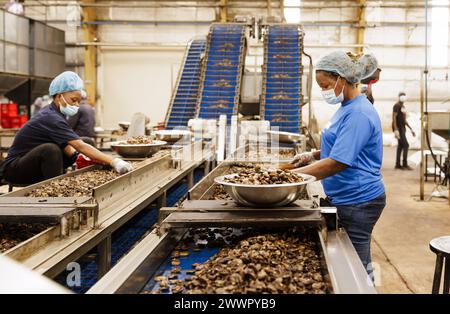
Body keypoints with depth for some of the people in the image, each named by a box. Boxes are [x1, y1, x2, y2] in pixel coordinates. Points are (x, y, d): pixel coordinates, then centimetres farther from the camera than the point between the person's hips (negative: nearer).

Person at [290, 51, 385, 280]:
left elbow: (337, 163, -25)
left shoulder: (359, 113, -20)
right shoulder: (347, 107, 11)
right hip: (347, 199, 10)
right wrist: (313, 155, 8)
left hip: (358, 201, -10)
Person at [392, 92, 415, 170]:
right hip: (398, 128, -9)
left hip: (402, 128, 9)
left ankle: (398, 164, 11)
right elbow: (394, 118, -17)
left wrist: (410, 129, 20)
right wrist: (395, 130, -25)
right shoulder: (397, 106, -10)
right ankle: (404, 164, -9)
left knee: (400, 146, 8)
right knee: (406, 145, -12)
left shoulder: (403, 106, 18)